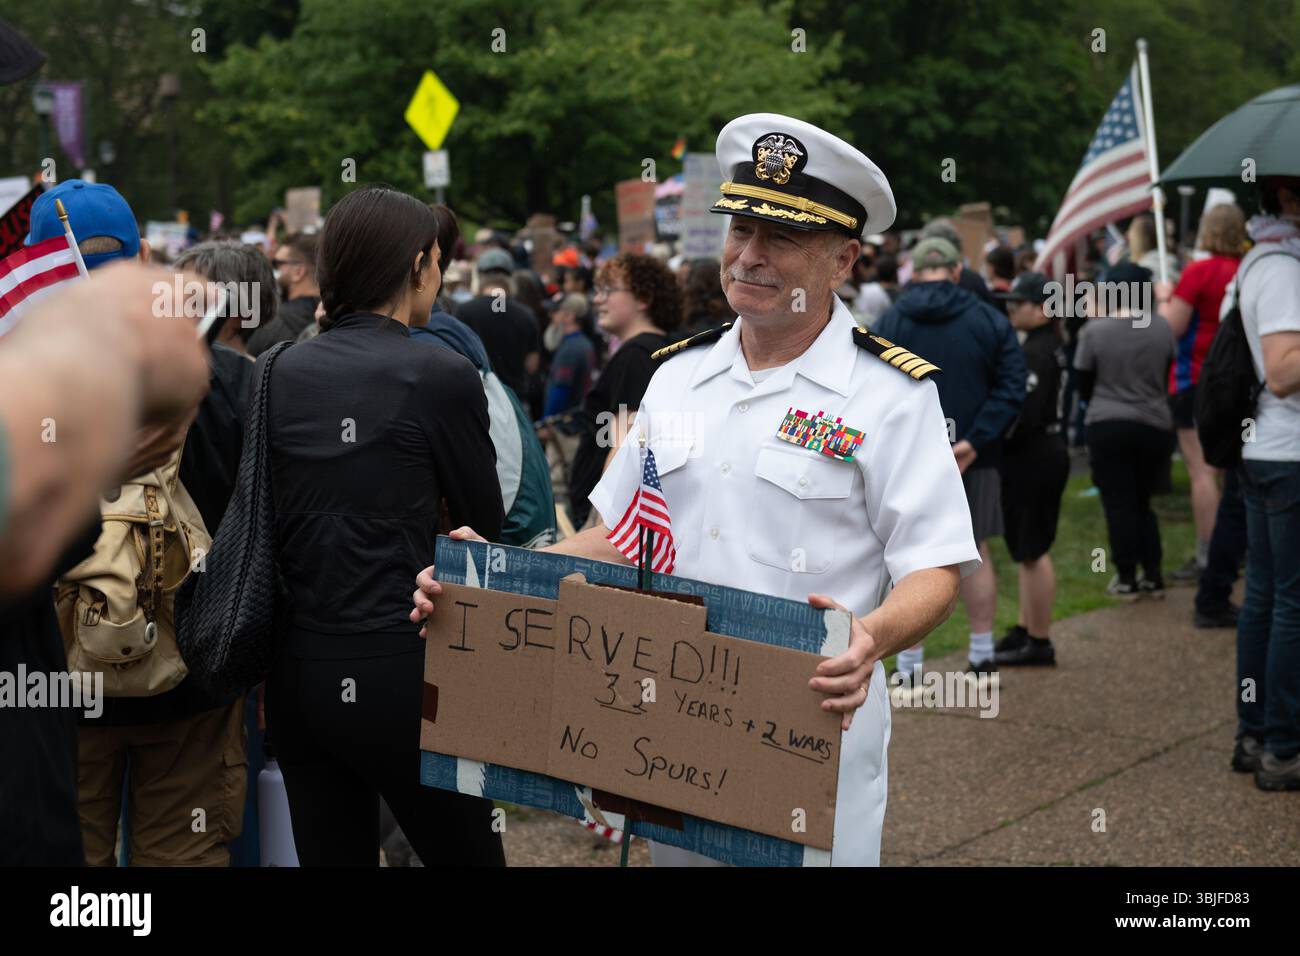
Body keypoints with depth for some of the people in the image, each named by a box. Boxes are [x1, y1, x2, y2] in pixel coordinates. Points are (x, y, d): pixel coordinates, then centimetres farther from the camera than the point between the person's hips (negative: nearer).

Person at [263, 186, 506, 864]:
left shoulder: (280, 372, 3)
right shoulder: (441, 376, -11)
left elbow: (272, 510, 12)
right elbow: (487, 522, 1)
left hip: (295, 673, 6)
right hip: (397, 673, -5)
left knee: (330, 855, 15)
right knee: (468, 853, 9)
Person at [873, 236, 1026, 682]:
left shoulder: (888, 323, -2)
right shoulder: (990, 319, 2)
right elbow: (1011, 389, -6)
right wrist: (973, 443, -13)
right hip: (974, 461, 2)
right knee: (976, 552, 12)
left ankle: (910, 666, 5)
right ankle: (983, 657, 18)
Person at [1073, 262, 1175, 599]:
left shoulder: (1095, 331, -11)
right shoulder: (1161, 327, -3)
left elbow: (1084, 384, 0)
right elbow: (1165, 376, 11)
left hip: (1107, 426, -3)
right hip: (1155, 426, 3)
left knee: (1118, 503, 4)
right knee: (1142, 501, 16)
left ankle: (1127, 578, 4)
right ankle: (1153, 575, 14)